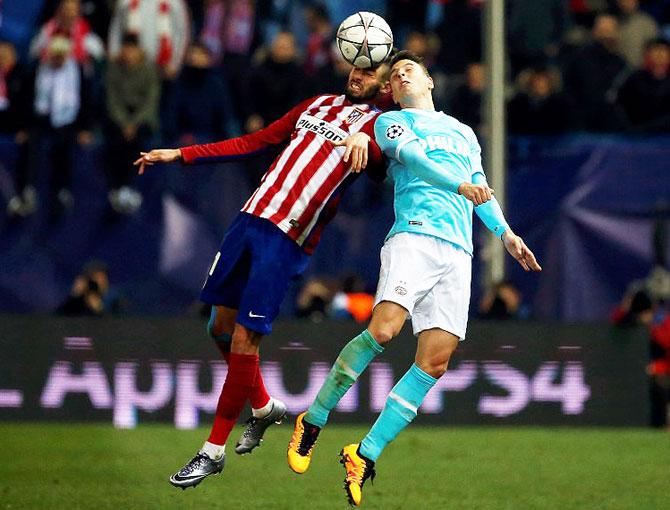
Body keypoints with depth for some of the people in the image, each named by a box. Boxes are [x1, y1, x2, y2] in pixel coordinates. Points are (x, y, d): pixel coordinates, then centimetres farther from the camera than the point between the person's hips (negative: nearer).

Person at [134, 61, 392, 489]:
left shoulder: (377, 124, 1)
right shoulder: (318, 104, 21)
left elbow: (388, 153, -23)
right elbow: (254, 143, 25)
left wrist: (363, 137, -47)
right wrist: (179, 155, 23)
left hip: (289, 239, -7)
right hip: (251, 217, 7)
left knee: (244, 338, -8)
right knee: (222, 325, 12)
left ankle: (214, 452, 1)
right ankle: (264, 407, 36)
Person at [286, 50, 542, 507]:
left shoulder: (463, 132, 30)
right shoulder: (391, 122, 13)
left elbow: (480, 185, 37)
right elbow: (415, 156, -5)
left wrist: (505, 232, 25)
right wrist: (460, 186, -19)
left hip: (458, 252, 5)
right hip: (415, 235, -5)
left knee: (435, 361, -9)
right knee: (383, 329, -26)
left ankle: (365, 457, -5)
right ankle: (312, 423, -10)